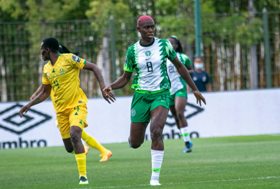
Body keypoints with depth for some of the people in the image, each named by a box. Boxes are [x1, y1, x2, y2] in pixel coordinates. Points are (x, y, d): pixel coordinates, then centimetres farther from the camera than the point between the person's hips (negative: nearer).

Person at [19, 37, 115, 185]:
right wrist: (29, 104, 9)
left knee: (74, 135, -27)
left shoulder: (69, 59, -10)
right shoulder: (46, 69, 10)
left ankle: (83, 176, -24)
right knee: (69, 148, 3)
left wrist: (103, 89, -20)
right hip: (61, 110, 6)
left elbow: (94, 68, -10)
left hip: (77, 105, -6)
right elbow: (45, 93, 20)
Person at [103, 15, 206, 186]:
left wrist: (195, 89, 11)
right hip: (141, 96, 1)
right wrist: (111, 87, -15)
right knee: (135, 143, 3)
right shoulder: (133, 51, -1)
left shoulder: (164, 45, -2)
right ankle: (133, 137, 45)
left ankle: (155, 177, -18)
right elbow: (125, 78, 6)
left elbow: (179, 66, 10)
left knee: (156, 132, -26)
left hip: (161, 95, -1)